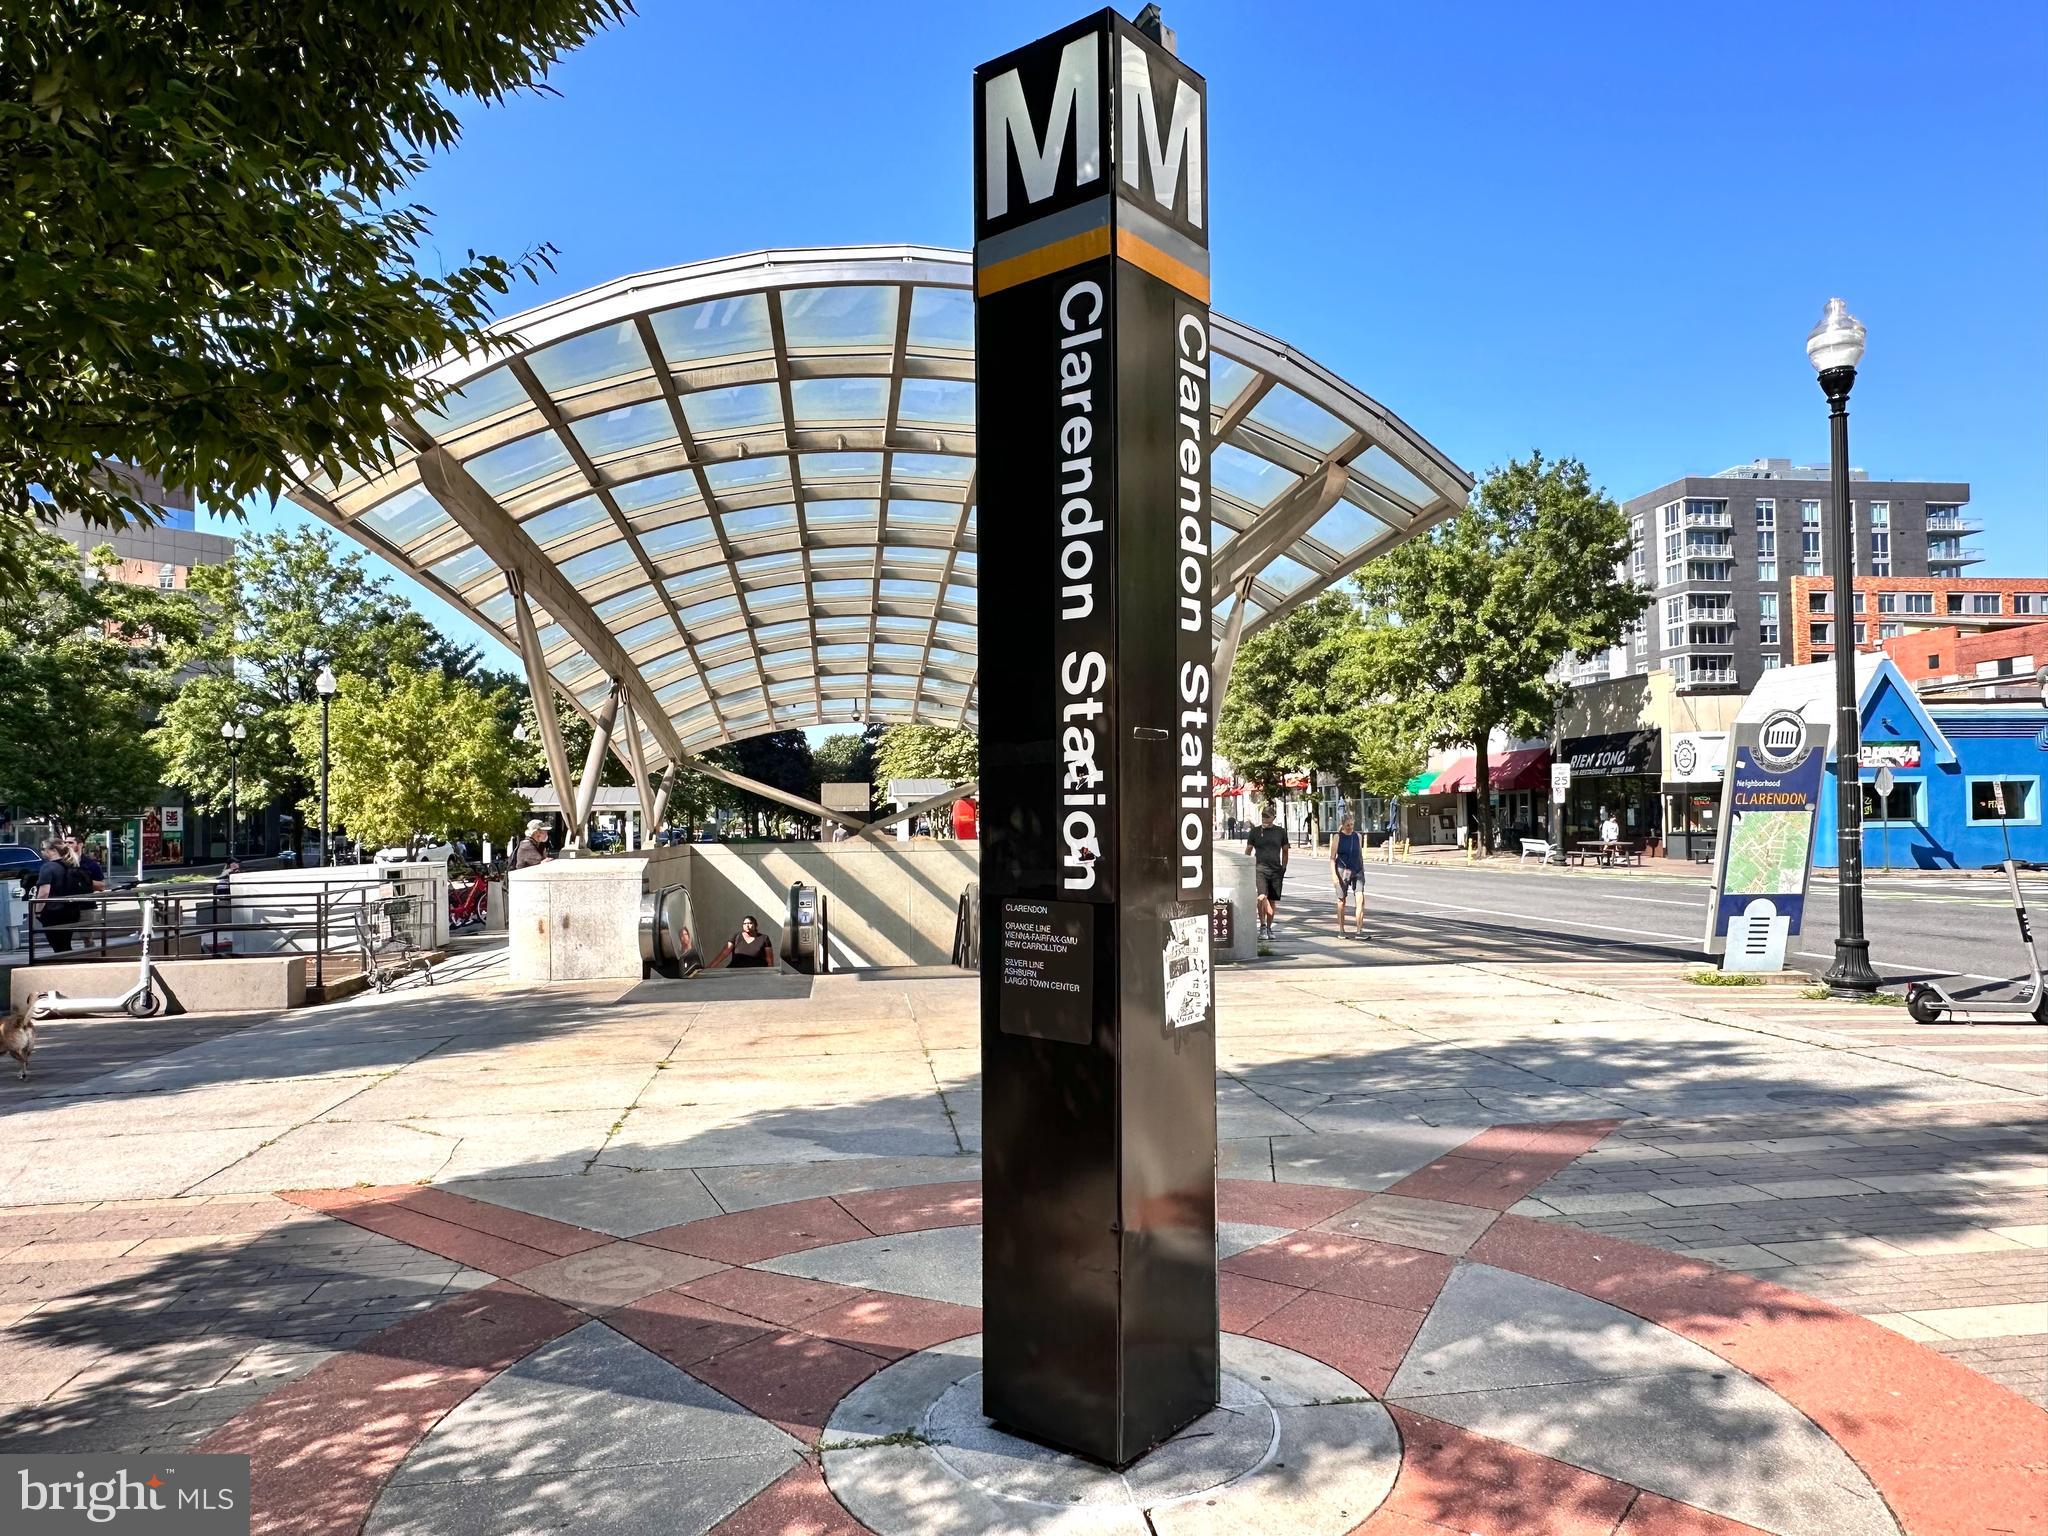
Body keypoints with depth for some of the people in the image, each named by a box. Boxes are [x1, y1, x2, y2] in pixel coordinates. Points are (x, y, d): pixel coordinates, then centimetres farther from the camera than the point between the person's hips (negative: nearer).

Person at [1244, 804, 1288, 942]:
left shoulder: (1280, 832, 9)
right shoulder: (1254, 831, 5)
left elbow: (1285, 851, 18)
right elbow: (1248, 851, 11)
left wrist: (1284, 868, 13)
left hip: (1276, 870, 2)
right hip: (1260, 869, -2)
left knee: (1272, 901, 6)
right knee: (1262, 897, -21)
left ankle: (1269, 928, 19)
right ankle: (1262, 925, -11)